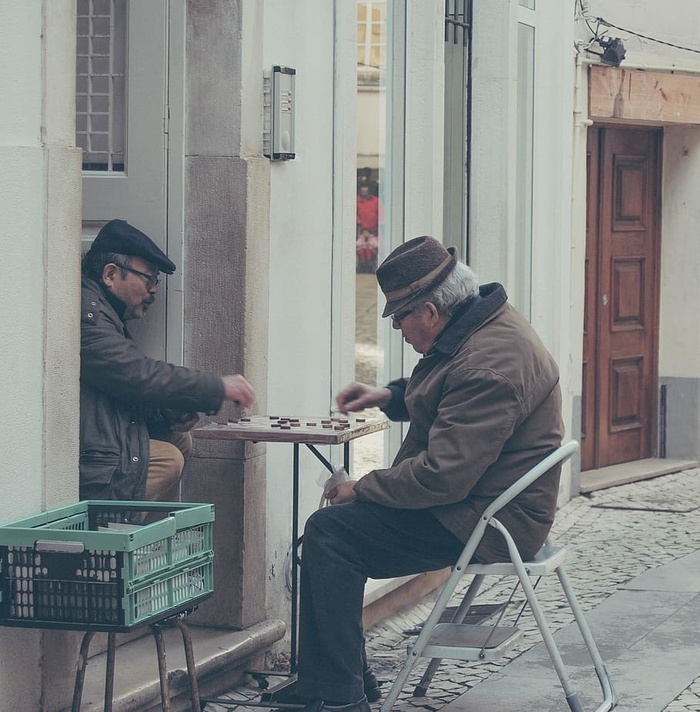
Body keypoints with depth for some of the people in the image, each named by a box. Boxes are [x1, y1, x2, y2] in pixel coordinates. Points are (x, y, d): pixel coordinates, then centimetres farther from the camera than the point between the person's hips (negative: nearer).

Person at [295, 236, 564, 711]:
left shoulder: (486, 365, -26)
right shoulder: (486, 324, 8)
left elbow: (443, 476, -28)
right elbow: (445, 397, 30)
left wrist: (361, 490, -14)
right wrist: (389, 396, 13)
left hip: (483, 522, -11)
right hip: (477, 499, 11)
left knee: (329, 533, -16)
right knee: (333, 524, 14)